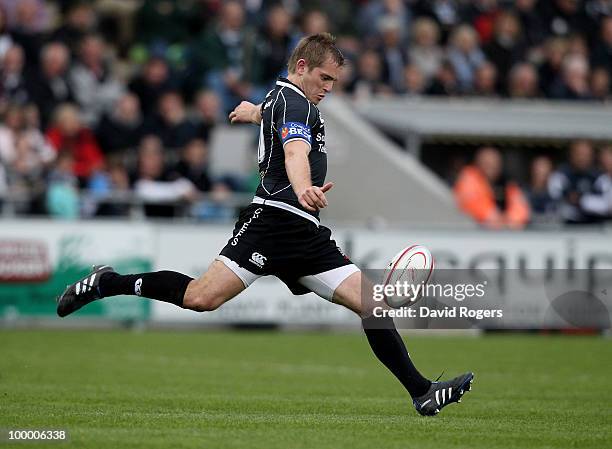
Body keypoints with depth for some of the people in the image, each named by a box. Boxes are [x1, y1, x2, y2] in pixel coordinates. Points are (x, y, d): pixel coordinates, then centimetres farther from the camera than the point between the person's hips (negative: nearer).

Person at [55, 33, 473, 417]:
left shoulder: (279, 98, 22)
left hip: (307, 234, 10)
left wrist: (254, 111, 72)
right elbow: (295, 152, -31)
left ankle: (422, 392, -1)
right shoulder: (294, 102, -9)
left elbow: (253, 111, 48)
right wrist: (304, 190, -51)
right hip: (274, 221, -10)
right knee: (202, 297, -19)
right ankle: (106, 283, -1)